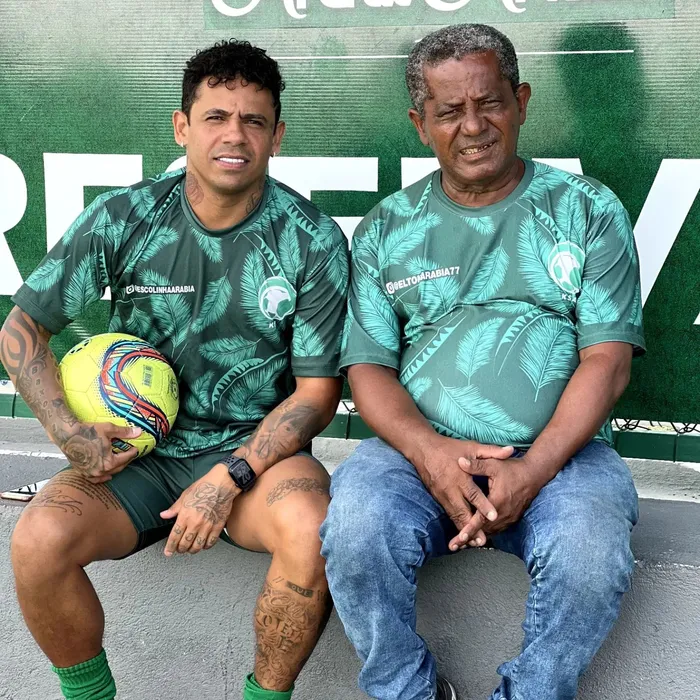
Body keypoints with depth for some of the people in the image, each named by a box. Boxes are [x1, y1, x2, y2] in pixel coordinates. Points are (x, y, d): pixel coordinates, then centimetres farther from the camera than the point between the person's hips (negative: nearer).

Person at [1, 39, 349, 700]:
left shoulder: (313, 241, -7)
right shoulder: (121, 219, -4)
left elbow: (316, 390, -5)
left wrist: (229, 477, -16)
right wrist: (65, 429, -11)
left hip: (255, 447, -1)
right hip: (137, 450, 2)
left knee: (312, 532, -33)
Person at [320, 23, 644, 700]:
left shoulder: (588, 209, 8)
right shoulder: (386, 229, 11)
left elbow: (608, 358, -1)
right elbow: (369, 367, 6)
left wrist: (531, 471, -16)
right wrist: (429, 451, -16)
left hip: (557, 450, 0)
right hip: (419, 447, 1)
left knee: (592, 559, -31)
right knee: (355, 532, -29)